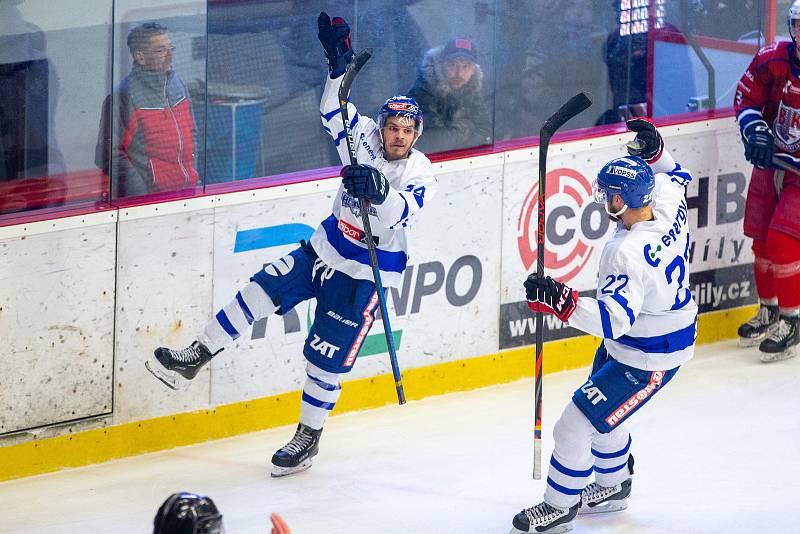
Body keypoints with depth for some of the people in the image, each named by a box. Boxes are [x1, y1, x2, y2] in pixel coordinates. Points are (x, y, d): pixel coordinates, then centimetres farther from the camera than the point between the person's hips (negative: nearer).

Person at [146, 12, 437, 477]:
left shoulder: (420, 174, -20)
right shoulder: (367, 137, -5)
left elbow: (401, 212, -37)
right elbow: (335, 110, -5)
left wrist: (379, 191, -57)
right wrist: (340, 62, -19)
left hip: (366, 273, -5)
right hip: (326, 247, 5)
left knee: (327, 356, -2)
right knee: (260, 293, -5)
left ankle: (310, 436, 16)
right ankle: (196, 358, 6)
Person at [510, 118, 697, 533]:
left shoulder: (627, 253, -36)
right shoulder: (667, 205, -10)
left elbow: (615, 319, -43)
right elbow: (673, 176, 16)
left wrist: (562, 302, -49)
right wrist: (653, 151, 4)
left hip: (646, 361, -10)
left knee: (575, 425, -3)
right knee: (600, 410, 28)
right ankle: (613, 486, 48)